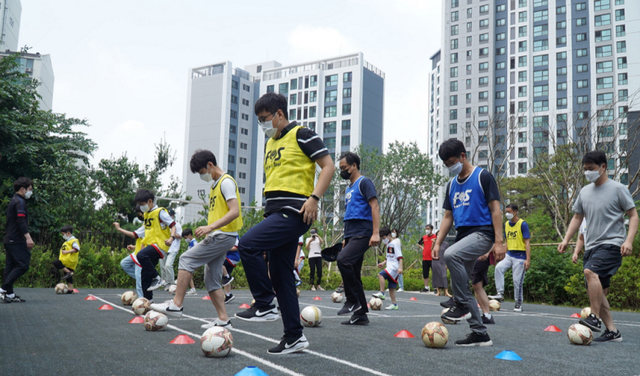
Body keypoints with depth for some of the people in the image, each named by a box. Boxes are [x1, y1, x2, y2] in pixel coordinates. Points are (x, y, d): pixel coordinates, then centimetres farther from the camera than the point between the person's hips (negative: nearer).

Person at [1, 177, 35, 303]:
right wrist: (28, 237, -25)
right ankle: (4, 289, -15)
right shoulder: (20, 202, -10)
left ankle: (9, 295, 7)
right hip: (17, 240, -10)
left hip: (9, 240, 10)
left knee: (10, 266, 8)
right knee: (23, 265, -12)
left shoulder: (13, 201, 21)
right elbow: (21, 221, -20)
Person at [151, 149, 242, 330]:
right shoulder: (215, 184, 19)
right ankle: (223, 319, 9)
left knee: (187, 259, -12)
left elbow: (234, 211, -20)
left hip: (223, 236, -10)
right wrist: (209, 230, 13)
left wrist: (211, 227, -25)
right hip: (217, 237, 10)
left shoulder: (226, 182, -11)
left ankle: (176, 305, -9)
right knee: (212, 280, 8)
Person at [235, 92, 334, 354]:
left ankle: (265, 306, -9)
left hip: (294, 212, -9)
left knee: (247, 244, -22)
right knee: (281, 275, 7)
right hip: (275, 213, 9)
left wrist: (314, 197, -19)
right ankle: (294, 337, 13)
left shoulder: (301, 135, -3)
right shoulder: (270, 143, 21)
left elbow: (328, 165, -9)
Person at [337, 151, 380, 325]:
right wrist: (346, 239, 23)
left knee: (343, 259, -27)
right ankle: (360, 314, 11)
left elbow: (375, 207, -13)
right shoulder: (348, 188, 22)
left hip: (362, 234, -9)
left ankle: (353, 301, -16)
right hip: (351, 235, 9)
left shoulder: (364, 182, -4)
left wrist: (376, 233, -22)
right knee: (353, 274, 6)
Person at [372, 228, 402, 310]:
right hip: (390, 267, 9)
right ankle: (394, 304, 11)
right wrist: (383, 263, 13)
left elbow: (400, 257, -15)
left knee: (381, 275, -26)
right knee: (391, 287, 8)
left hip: (394, 267, -9)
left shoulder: (395, 243, -9)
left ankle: (382, 293, -27)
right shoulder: (388, 244, 19)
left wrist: (400, 267, -23)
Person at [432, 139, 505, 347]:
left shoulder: (482, 177, -3)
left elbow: (495, 209, -8)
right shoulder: (452, 185, 17)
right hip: (463, 236, 8)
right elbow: (448, 216, 19)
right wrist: (437, 242, 9)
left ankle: (461, 305, -18)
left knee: (451, 255, -33)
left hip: (482, 233, -8)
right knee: (461, 287, 4)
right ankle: (480, 334, 12)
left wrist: (499, 241, -15)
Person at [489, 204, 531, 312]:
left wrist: (528, 259, -16)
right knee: (498, 267, -21)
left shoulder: (522, 224, -9)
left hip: (520, 256, -5)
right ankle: (500, 293, -16)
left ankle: (518, 304, 12)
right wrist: (504, 254, 14)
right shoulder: (506, 224, 10)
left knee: (517, 281, -2)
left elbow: (527, 242, -10)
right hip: (509, 255, 5)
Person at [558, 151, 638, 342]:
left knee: (591, 272, -31)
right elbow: (577, 217, 20)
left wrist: (629, 240, -16)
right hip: (591, 247, 7)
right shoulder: (584, 192, 13)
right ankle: (612, 331, 13)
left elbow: (633, 215, -3)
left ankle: (595, 318, -24)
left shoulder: (618, 189, -3)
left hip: (611, 245, -7)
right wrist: (566, 239, 9)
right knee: (597, 291, 5)